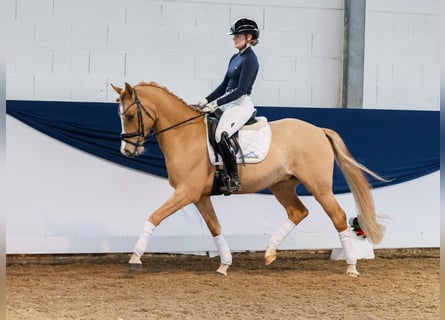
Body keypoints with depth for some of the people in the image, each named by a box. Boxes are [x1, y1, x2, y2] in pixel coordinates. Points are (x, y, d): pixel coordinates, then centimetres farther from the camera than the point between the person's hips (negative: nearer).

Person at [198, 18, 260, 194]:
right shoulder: (235, 58, 17)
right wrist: (206, 100, 9)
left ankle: (234, 179, -24)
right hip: (228, 103, 10)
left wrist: (216, 103, -19)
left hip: (241, 105, -10)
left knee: (221, 135, -31)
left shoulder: (250, 60, -11)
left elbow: (241, 90, -18)